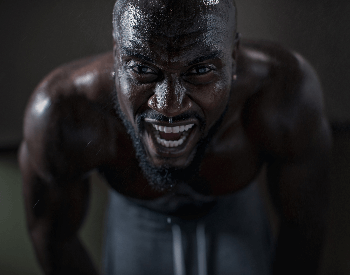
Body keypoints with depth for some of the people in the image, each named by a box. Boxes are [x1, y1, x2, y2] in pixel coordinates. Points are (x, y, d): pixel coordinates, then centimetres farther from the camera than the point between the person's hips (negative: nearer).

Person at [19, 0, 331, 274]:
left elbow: (303, 223, -20)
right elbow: (53, 236, -19)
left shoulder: (287, 94, -40)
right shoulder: (58, 115, -40)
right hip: (137, 214, 0)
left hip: (234, 205, 1)